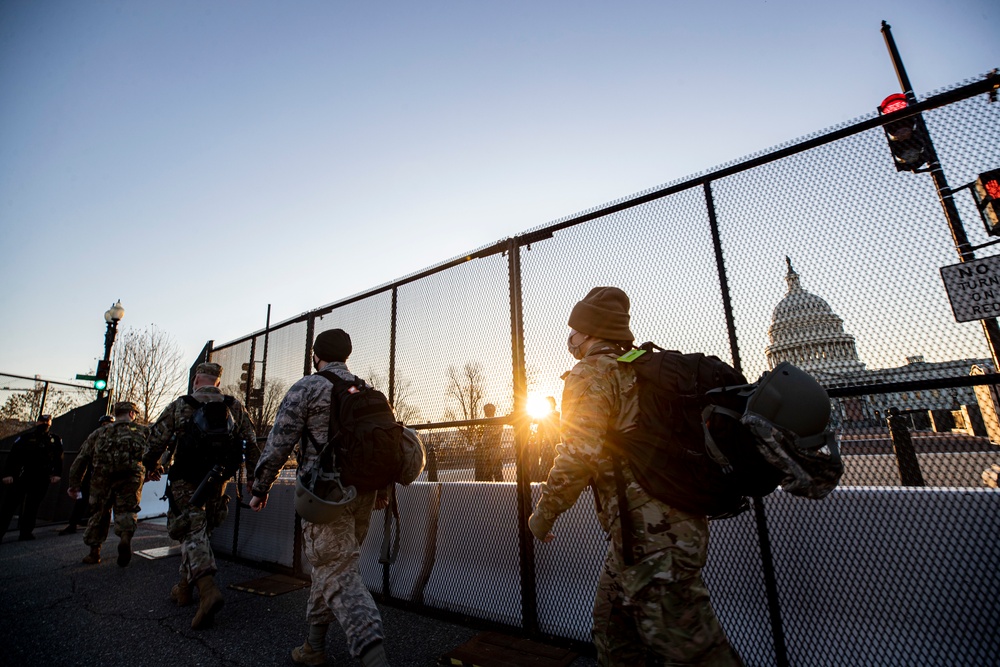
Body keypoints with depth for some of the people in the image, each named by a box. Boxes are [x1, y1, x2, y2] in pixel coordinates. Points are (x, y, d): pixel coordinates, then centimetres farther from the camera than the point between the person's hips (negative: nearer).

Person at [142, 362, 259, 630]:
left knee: (192, 534, -4)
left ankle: (208, 590, -21)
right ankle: (184, 588, 32)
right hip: (216, 483, 3)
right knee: (199, 532, 19)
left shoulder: (180, 405, -3)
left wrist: (151, 465, 22)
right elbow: (251, 444, 1)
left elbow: (157, 438, 3)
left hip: (185, 481, -3)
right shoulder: (235, 407, 3)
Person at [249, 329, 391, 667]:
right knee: (330, 565, 21)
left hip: (325, 493, -6)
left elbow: (278, 443, -8)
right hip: (363, 493, 6)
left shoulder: (306, 388, -5)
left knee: (339, 575, -5)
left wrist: (260, 489, 5)